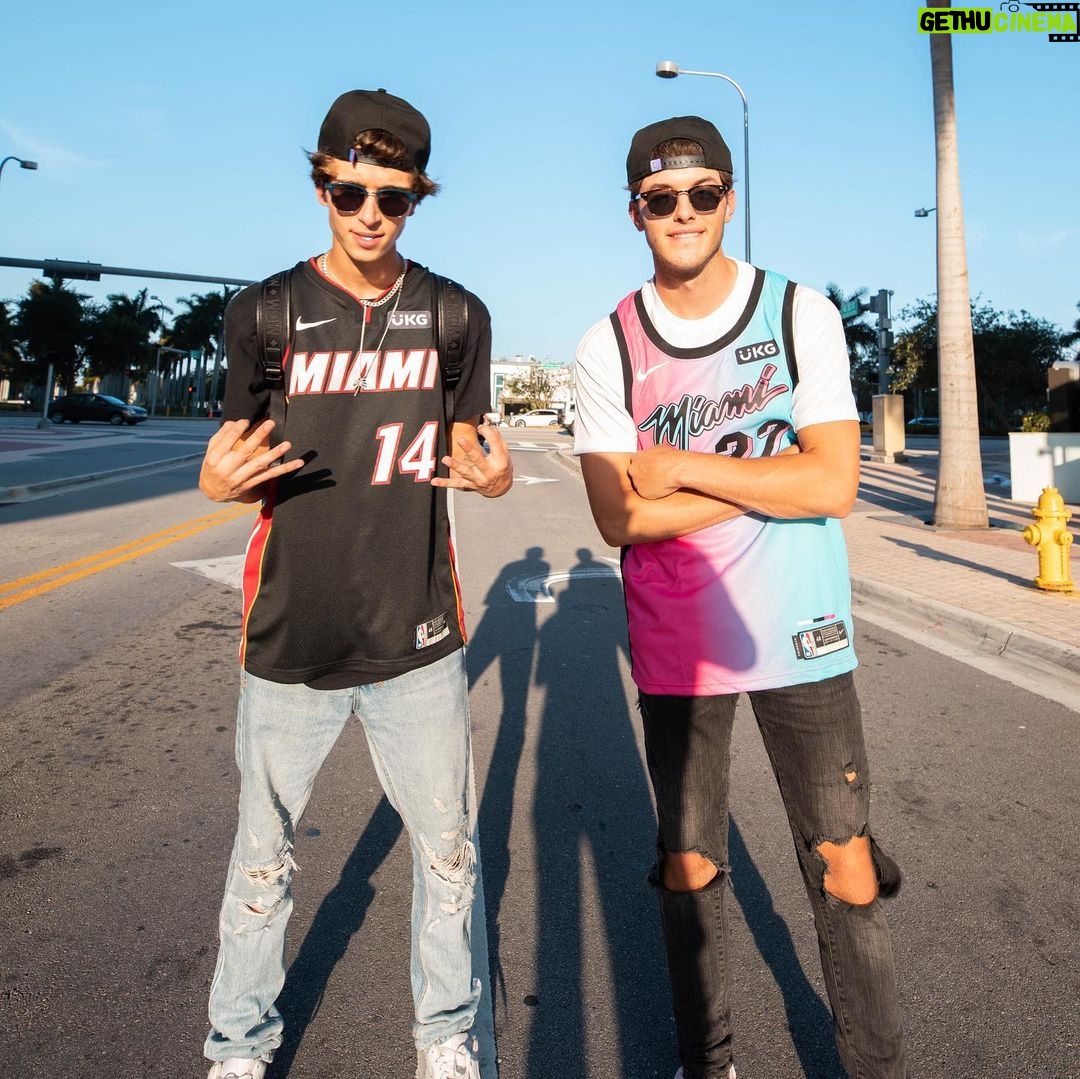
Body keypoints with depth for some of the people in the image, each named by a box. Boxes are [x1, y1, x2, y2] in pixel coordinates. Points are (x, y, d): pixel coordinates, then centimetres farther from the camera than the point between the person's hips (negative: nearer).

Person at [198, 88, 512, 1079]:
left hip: (416, 635, 1)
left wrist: (493, 474, -14)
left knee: (449, 850, 11)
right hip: (291, 636, 0)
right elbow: (240, 467, 5)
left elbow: (462, 454, 9)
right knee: (264, 856, 12)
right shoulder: (265, 313, 0)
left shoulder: (457, 315, 4)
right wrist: (221, 480, -19)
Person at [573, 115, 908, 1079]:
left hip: (800, 636, 0)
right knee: (690, 865, 15)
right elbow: (619, 516, -11)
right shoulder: (607, 347, -2)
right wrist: (768, 478, -13)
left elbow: (836, 484, -13)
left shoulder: (801, 314, -3)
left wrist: (681, 466, -15)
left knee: (846, 869, 8)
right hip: (676, 645, 1)